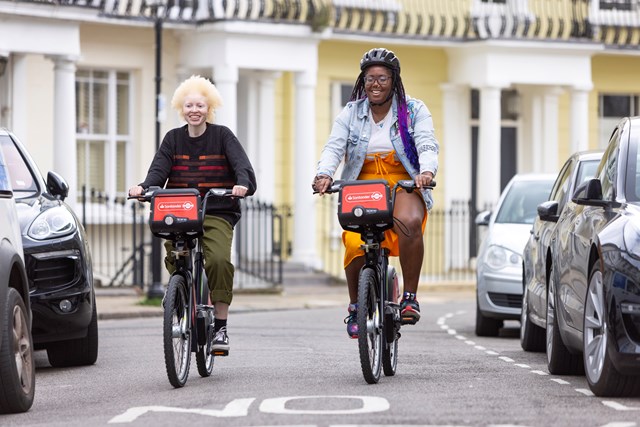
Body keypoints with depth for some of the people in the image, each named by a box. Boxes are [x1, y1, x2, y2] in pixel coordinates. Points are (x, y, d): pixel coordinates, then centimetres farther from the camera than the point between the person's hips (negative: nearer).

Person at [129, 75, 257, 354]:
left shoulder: (222, 136, 5)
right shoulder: (173, 138, 13)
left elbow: (241, 164, -8)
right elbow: (159, 169, 2)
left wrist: (243, 184, -30)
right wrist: (144, 187, -19)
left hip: (217, 213, -3)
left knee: (219, 260, -25)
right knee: (174, 260, -19)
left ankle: (220, 326, -17)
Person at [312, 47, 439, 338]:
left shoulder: (414, 111, 5)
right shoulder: (351, 113, 9)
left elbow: (427, 145, -8)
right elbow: (334, 147, -3)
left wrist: (426, 172, -31)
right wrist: (324, 174, -25)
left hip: (403, 186, -2)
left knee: (410, 222, -36)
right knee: (356, 244, -23)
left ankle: (410, 297, -25)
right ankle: (355, 306, 1)